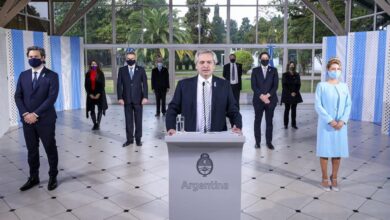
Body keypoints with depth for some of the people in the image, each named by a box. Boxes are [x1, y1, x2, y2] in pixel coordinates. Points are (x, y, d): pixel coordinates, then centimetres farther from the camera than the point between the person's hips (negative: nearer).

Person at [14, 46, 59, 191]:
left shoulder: (51, 75, -5)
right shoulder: (23, 75, 10)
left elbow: (52, 97, -13)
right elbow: (18, 96, 6)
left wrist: (35, 114, -17)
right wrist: (25, 114, -9)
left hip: (45, 120, -4)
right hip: (27, 119, 4)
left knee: (50, 149, 6)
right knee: (32, 150, 12)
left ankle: (53, 177, 20)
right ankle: (33, 177, 25)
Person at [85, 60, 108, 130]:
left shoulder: (100, 74, 1)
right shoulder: (88, 74, 6)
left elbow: (102, 84, -3)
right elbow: (86, 85, 5)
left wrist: (99, 94, -11)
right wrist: (90, 94, -6)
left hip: (99, 94, -2)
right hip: (91, 94, 2)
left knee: (100, 109, -4)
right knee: (92, 110, 1)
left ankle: (98, 124, 0)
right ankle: (95, 124, 9)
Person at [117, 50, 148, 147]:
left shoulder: (141, 69, 2)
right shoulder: (122, 70, 5)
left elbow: (145, 84, -1)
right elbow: (119, 85, 2)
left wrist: (145, 97, -9)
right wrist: (120, 97, -6)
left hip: (138, 99, -1)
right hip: (127, 99, 1)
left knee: (138, 120, 5)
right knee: (128, 120, 5)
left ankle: (138, 139, 14)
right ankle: (129, 139, 13)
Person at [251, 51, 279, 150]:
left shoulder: (274, 70, 7)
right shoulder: (255, 70, 6)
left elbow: (275, 85, -1)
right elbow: (253, 85, -3)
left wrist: (267, 95, -14)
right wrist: (261, 96, -14)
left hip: (270, 99, 0)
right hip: (258, 99, 0)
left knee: (269, 121, 5)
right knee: (257, 121, 4)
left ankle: (269, 142, 14)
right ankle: (257, 141, 12)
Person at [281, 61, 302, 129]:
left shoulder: (297, 75, 9)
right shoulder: (285, 75, 1)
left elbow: (298, 85, 6)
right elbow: (284, 85, -5)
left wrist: (295, 92, -10)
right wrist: (290, 93, -13)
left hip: (295, 95, 3)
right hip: (287, 95, -3)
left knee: (294, 109, 5)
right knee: (287, 109, 1)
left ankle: (293, 124, 9)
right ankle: (286, 124, 6)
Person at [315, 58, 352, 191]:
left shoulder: (344, 86, 6)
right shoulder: (322, 86, -5)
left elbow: (348, 105, 3)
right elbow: (318, 105, -10)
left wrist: (342, 121, -12)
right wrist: (330, 121, -16)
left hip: (340, 124, 3)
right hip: (325, 124, -3)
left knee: (338, 152, 9)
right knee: (325, 151, 3)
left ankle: (334, 178, 24)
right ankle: (325, 178, 17)